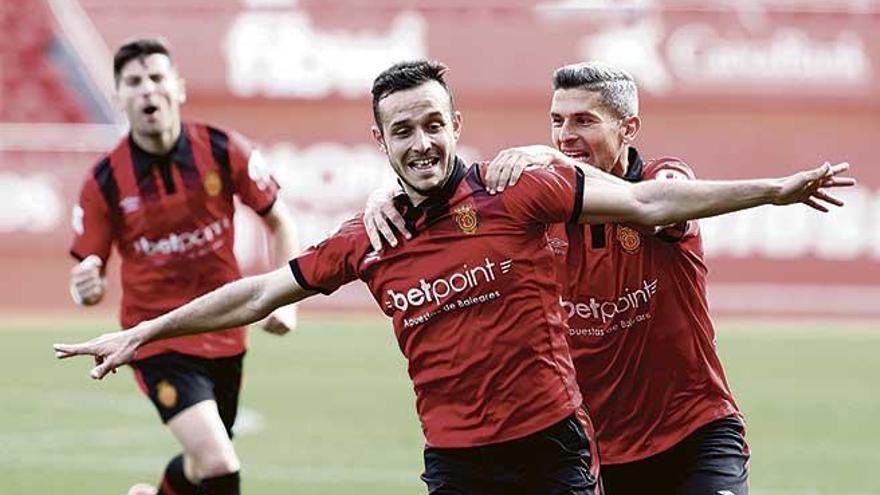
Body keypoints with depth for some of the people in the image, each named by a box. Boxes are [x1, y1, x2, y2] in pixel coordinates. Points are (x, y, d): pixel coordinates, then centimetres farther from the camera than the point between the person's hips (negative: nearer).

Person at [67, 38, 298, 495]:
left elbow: (278, 221, 5)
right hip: (158, 340, -3)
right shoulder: (105, 182, -12)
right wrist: (87, 288, -28)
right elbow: (87, 272, -4)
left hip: (224, 334, 4)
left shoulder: (224, 152, -9)